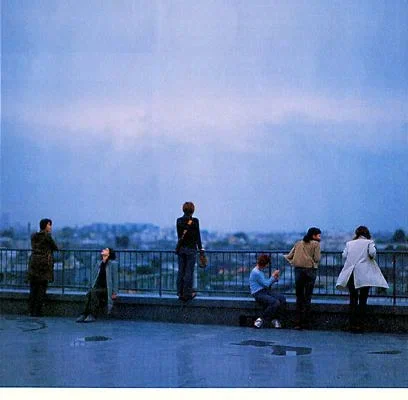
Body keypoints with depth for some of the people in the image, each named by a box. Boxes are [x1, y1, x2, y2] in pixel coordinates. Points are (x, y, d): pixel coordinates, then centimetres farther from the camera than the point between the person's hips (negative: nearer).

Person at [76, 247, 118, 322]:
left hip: (107, 289, -5)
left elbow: (115, 278, -6)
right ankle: (84, 314, -35)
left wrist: (114, 293, -11)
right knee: (89, 293, -28)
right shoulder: (98, 264, 15)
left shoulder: (113, 264, -2)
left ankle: (92, 316, -35)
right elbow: (94, 277, 20)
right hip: (98, 288, 5)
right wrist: (92, 287, 5)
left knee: (94, 292, -33)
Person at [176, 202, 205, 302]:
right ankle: (187, 294, 2)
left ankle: (180, 293, 13)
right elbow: (197, 236, -7)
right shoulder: (195, 221, -10)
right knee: (189, 271, 0)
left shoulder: (178, 221, 2)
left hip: (181, 248, 4)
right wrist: (200, 249, 0)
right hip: (191, 248, -4)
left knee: (181, 271, 10)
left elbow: (178, 235, 9)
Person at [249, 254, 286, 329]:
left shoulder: (261, 271, 18)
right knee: (275, 302, -29)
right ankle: (261, 320, -15)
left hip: (265, 292, 9)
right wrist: (273, 276, 0)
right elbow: (266, 284, -13)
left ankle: (275, 319, -5)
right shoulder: (255, 272, -14)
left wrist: (275, 278, 5)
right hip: (258, 294, -9)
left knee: (282, 298, -12)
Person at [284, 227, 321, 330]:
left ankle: (298, 323, 5)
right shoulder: (316, 244, 0)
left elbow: (289, 256, 9)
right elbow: (317, 258, -8)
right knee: (307, 297, 3)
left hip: (298, 270, 4)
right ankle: (305, 323, 3)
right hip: (310, 270, -4)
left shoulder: (298, 243, 14)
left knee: (299, 297, 9)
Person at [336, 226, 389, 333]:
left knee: (353, 300, 7)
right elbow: (372, 253, -12)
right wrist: (371, 258, 9)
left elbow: (344, 256, 2)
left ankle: (352, 325, 4)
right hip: (364, 275, -2)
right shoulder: (369, 242, 4)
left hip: (351, 275, 2)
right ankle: (360, 325, 0)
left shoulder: (349, 243, 12)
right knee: (362, 300, 3)